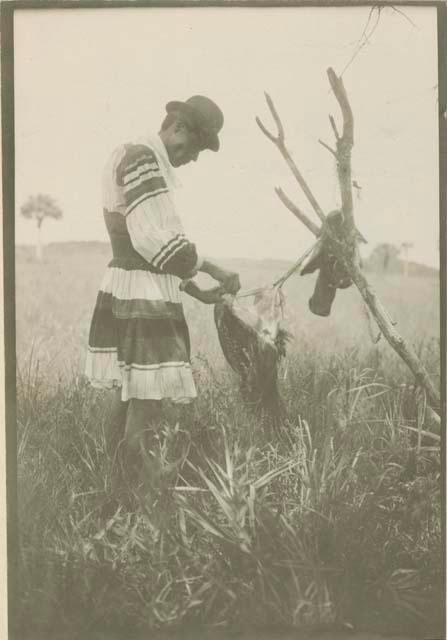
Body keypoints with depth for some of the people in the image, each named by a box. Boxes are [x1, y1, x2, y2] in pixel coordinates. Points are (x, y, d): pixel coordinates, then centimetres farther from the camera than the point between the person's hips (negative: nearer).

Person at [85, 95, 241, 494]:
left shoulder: (153, 165, 19)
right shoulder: (142, 158, -12)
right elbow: (153, 239, -21)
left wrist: (198, 293, 19)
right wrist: (213, 270, -14)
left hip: (127, 288, 10)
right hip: (144, 294, -10)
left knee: (131, 392, 14)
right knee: (149, 396, -7)